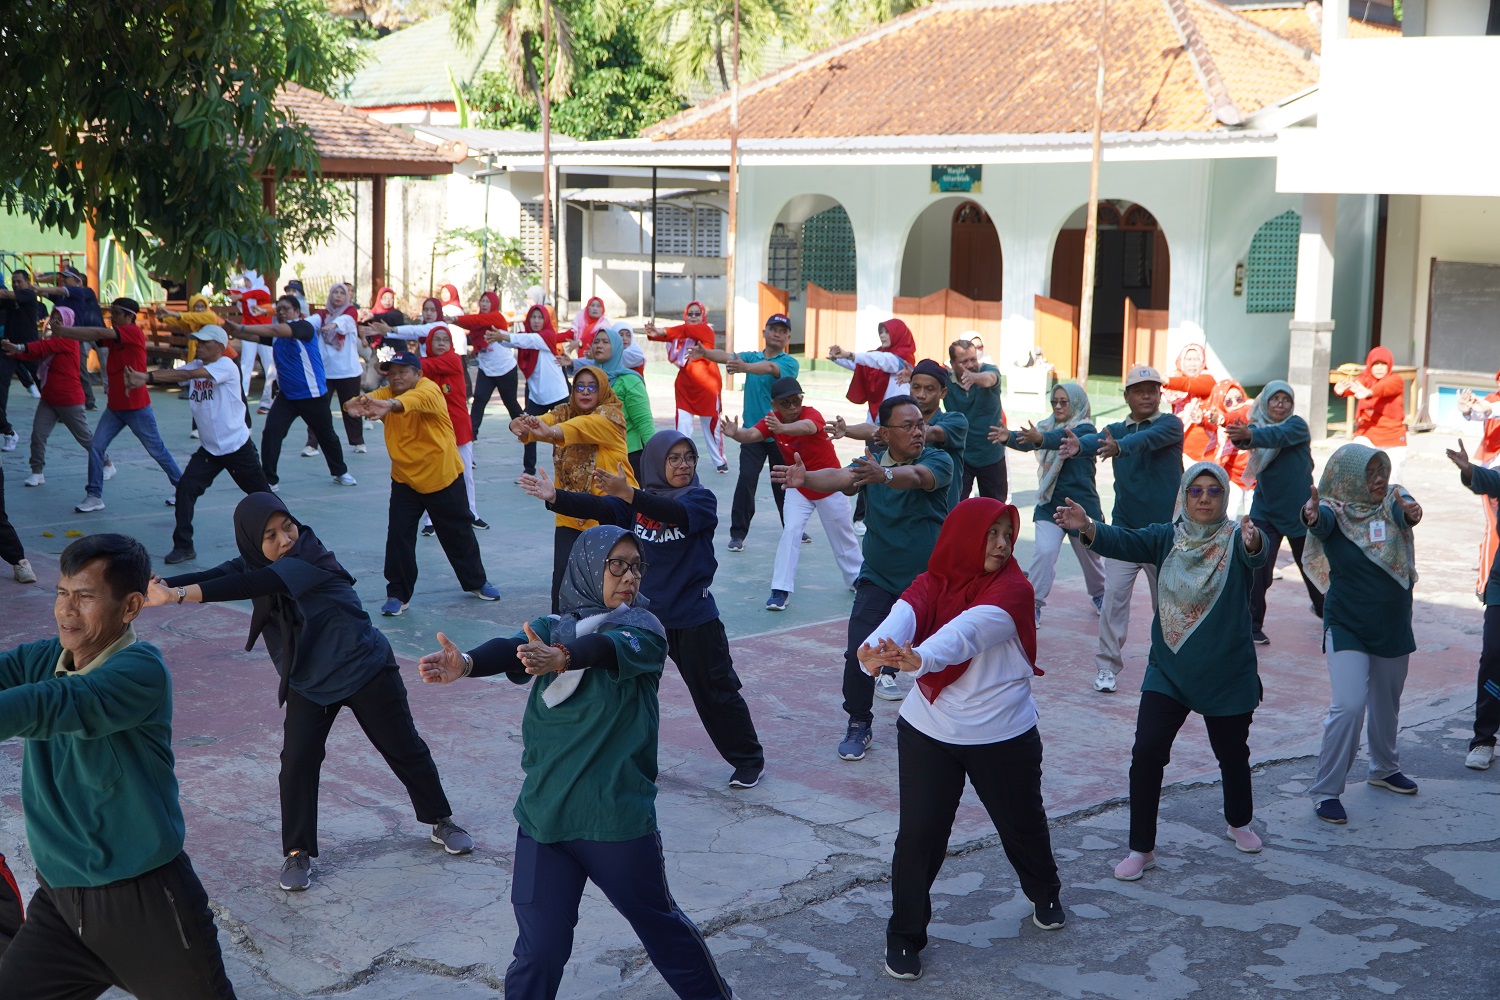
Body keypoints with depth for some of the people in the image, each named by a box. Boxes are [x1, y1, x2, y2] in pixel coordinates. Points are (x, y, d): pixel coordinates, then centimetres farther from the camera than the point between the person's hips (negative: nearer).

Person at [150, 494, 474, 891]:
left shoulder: (310, 558, -27)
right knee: (297, 762, -10)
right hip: (309, 685, 5)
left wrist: (178, 594, -51)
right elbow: (217, 576, -23)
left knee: (404, 749, 8)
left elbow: (253, 584, -42)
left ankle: (441, 821, 30)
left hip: (367, 672, -5)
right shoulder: (253, 564, -6)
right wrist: (160, 585, -43)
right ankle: (297, 852, 6)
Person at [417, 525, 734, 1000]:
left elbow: (609, 649, -27)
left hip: (619, 818, -2)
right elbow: (512, 649, -16)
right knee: (539, 951, 1)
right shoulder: (553, 626, 5)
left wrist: (560, 657, -48)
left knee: (659, 923, 17)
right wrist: (466, 663, -39)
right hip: (544, 817, 2)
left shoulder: (643, 629, -4)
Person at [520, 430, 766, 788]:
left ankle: (749, 760, 21)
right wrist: (555, 497, -31)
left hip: (693, 618, -4)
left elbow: (676, 513, -29)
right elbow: (601, 508, -13)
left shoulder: (702, 499, -8)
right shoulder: (638, 501, 4)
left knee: (716, 692, 5)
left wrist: (628, 494, -44)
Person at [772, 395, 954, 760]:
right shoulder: (871, 464, 0)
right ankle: (859, 726, 10)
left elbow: (917, 477, -34)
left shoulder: (938, 460, -10)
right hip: (878, 580, 2)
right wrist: (806, 478, -43)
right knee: (859, 655, -8)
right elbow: (840, 477, -21)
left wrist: (883, 475, -56)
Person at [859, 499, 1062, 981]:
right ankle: (905, 935, 17)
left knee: (1022, 823, 17)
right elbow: (903, 615, -27)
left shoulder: (1013, 589, -14)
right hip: (927, 734, 1)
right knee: (918, 833, -2)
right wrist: (876, 647, -52)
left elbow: (970, 629, -34)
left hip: (1004, 736, -1)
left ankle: (1045, 895, 48)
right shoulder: (931, 584, -4)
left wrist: (920, 658, -54)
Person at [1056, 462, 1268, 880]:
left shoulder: (1235, 538, -9)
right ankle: (1141, 849, 3)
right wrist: (1088, 528, -39)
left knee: (1232, 752, 15)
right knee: (1147, 751, -9)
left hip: (1227, 674, -1)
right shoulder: (1166, 537, -2)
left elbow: (1255, 555, -31)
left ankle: (1239, 823, 45)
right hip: (1168, 672, 1)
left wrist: (1253, 543, -57)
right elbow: (1125, 541, -19)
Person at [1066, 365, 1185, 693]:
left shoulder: (1170, 424, -5)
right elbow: (1098, 438, -17)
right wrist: (1080, 445, -43)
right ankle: (1108, 665, -1)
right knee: (1114, 595, -7)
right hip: (1125, 528, 2)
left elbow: (1149, 438, -28)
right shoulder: (1118, 429, 6)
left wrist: (1119, 446, -50)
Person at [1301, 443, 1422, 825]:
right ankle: (1325, 790, -5)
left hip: (1393, 625, 4)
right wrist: (1310, 517, -61)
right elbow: (1321, 521, -36)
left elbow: (1404, 510, -27)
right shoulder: (1334, 512, -13)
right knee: (1349, 705, -16)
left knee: (1387, 703, 20)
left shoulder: (1392, 501, -5)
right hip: (1347, 626, -4)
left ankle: (1384, 768, 45)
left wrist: (1411, 513, -52)